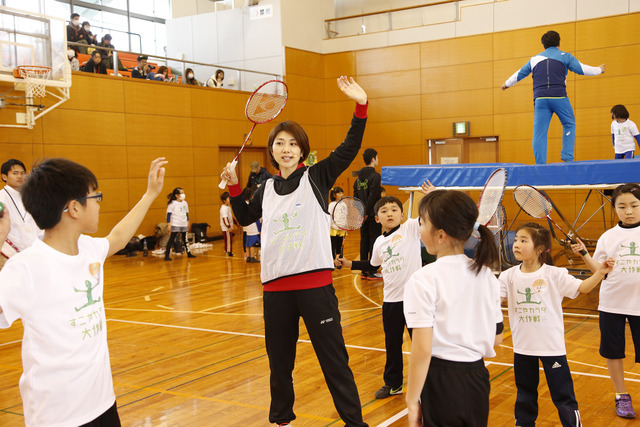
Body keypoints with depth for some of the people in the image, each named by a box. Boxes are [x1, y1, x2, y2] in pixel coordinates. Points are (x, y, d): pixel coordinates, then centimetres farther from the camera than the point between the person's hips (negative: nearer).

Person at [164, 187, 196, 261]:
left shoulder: (185, 203, 10)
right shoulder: (172, 204, -8)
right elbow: (168, 214, -8)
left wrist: (188, 222, 18)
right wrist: (169, 224, -12)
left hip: (184, 225, 6)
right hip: (175, 225, -6)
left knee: (185, 239, 14)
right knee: (172, 239, -5)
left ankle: (188, 253, 25)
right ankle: (167, 255, -4)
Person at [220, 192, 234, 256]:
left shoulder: (228, 207, 14)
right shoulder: (224, 208, -18)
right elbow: (225, 218, -25)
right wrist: (228, 226, -28)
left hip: (229, 227, 10)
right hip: (226, 228, -10)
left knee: (230, 239, 14)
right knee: (228, 239, -5)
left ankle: (228, 251, 22)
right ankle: (228, 251, 1)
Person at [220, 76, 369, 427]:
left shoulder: (316, 177, 0)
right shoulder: (266, 189, 12)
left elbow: (349, 149, -12)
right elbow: (245, 217, 28)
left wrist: (361, 107, -23)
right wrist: (234, 187, 14)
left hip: (315, 282, -4)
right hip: (275, 285, 5)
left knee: (333, 358, 0)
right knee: (279, 359, 16)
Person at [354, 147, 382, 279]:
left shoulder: (359, 177, 11)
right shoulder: (375, 176, -13)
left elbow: (355, 196, 11)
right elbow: (372, 196, -19)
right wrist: (366, 213, -16)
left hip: (363, 215, 7)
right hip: (373, 214, -7)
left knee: (364, 241, 11)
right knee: (374, 241, -2)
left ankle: (364, 271, 15)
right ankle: (372, 272, 0)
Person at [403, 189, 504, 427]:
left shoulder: (423, 280, -17)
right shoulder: (487, 276, 1)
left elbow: (422, 350, -18)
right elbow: (497, 337, 7)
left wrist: (412, 401, -11)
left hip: (441, 382, -5)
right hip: (477, 378, 5)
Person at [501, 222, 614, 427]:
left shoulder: (555, 274, -9)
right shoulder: (509, 276, -3)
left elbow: (583, 287, -8)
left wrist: (600, 272, -24)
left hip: (552, 346, -3)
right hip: (523, 347, 3)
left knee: (562, 394, 4)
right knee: (525, 393, 20)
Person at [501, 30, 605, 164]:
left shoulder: (535, 59, 19)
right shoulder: (564, 56, 10)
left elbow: (520, 73, 27)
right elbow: (581, 69, 5)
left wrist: (507, 84, 43)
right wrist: (599, 70, 20)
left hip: (540, 98, 2)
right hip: (559, 97, -2)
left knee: (540, 132, 0)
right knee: (569, 124, 14)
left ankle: (540, 164, -4)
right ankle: (567, 157, 1)